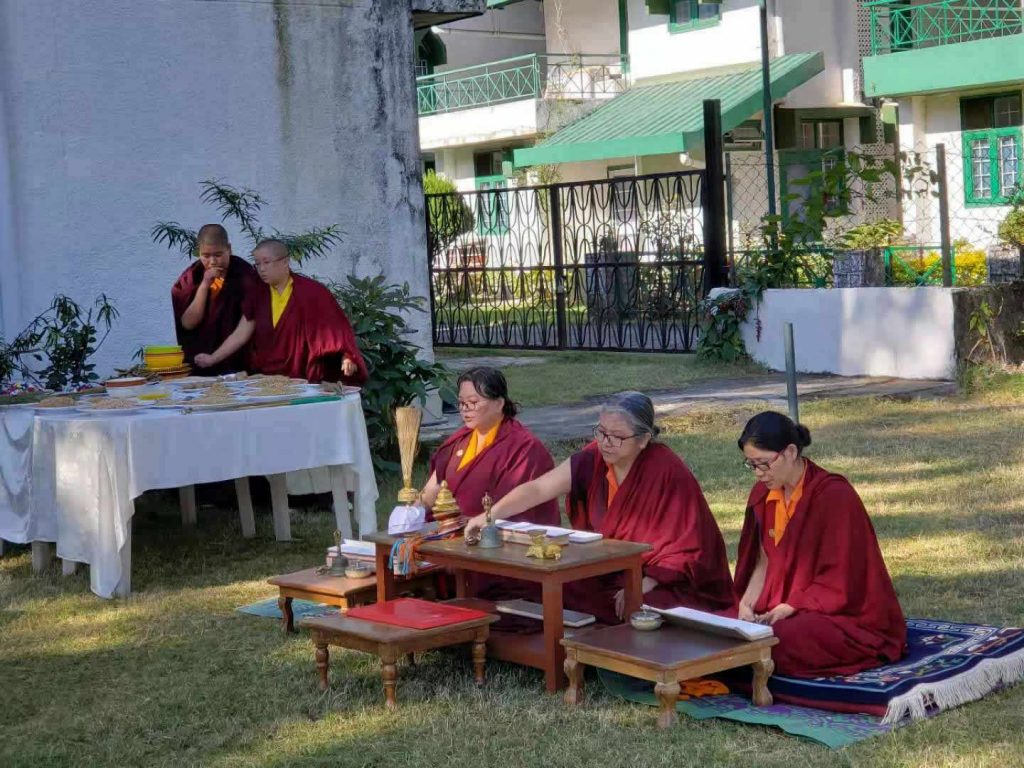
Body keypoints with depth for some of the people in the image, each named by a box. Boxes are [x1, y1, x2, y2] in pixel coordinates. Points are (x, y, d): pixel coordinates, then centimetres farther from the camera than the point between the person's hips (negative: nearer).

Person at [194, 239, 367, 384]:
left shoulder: (311, 292, -7)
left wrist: (346, 357, -24)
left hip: (303, 381, -4)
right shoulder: (258, 296, 7)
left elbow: (334, 327, -9)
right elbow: (240, 335, 8)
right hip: (266, 380, 4)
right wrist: (212, 359, 1)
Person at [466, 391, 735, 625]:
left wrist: (642, 587, -25)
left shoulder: (669, 472, -18)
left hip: (666, 583, -5)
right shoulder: (593, 460, -6)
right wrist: (490, 516, -27)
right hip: (609, 576, 6)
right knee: (558, 591, -12)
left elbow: (684, 550, -16)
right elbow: (538, 489, -13)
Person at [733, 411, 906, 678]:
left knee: (775, 640, -34)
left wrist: (786, 609, -21)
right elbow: (764, 563, 9)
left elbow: (839, 582, -17)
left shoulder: (834, 494, -17)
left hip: (846, 613, -7)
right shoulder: (763, 495, 5)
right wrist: (747, 604, -8)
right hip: (784, 610, 7)